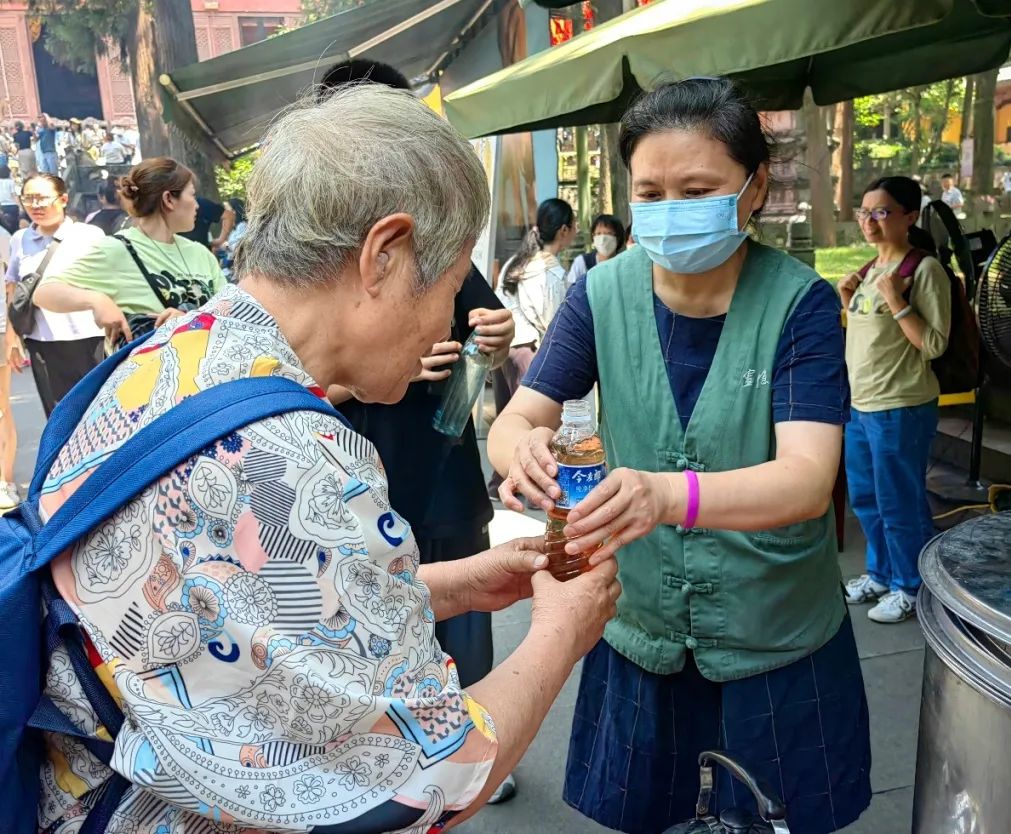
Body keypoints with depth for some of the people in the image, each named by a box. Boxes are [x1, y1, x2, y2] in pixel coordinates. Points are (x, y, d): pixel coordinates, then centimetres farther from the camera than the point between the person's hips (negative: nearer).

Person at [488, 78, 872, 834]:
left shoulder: (800, 302, -16)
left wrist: (670, 495, -46)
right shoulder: (602, 295, -9)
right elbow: (519, 417, -10)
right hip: (640, 635, 2)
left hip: (775, 646, -1)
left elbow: (808, 480, -26)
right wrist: (522, 449, -35)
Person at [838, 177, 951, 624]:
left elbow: (934, 345, -19)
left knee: (899, 503, 4)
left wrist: (894, 298, -24)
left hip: (900, 410, -8)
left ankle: (911, 587, 23)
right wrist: (848, 301, 3)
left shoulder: (925, 269, -14)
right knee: (864, 499, 19)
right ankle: (882, 573, 37)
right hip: (860, 405, 8)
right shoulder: (872, 268, 11)